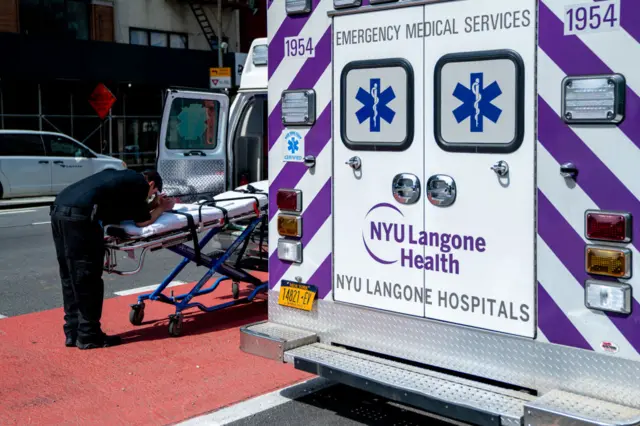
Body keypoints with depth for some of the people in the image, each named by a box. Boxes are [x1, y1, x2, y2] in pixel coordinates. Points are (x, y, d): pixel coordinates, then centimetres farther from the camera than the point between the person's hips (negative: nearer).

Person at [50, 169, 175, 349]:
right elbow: (142, 221, 11)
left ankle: (73, 333, 22)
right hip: (79, 215, -9)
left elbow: (120, 206, 35)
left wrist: (153, 204, 35)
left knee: (70, 277, 15)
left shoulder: (125, 177, 30)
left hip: (59, 209, 9)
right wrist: (162, 208, 27)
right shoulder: (140, 183, 8)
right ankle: (89, 336, 7)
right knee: (87, 279, 0)